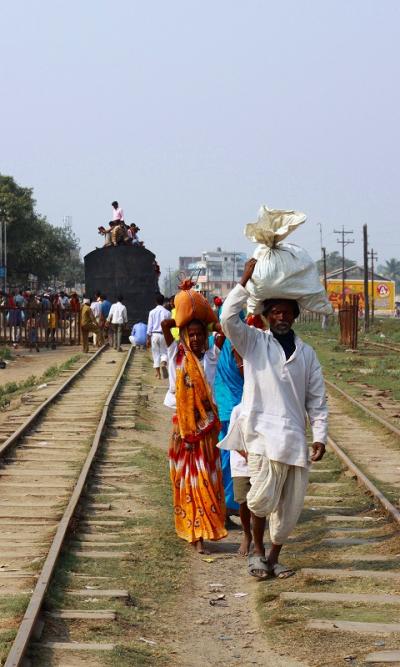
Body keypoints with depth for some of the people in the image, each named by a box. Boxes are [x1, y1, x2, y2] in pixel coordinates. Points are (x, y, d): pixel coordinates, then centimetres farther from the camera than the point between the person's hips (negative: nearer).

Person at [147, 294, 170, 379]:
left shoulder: (152, 312, -2)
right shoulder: (167, 312, -2)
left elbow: (149, 326, -2)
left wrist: (148, 339, 3)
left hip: (154, 334, 0)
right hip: (164, 334, 0)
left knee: (156, 354, 7)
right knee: (164, 352, 13)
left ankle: (158, 373, 6)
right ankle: (163, 363, -19)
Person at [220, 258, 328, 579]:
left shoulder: (306, 353, 14)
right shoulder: (253, 342, 6)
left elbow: (317, 398, 13)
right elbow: (229, 319, -13)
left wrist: (320, 436, 3)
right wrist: (245, 282, -14)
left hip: (295, 436, 4)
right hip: (262, 432, -4)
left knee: (291, 505, 6)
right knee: (264, 496, -18)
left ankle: (274, 557, 25)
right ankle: (258, 550, 7)